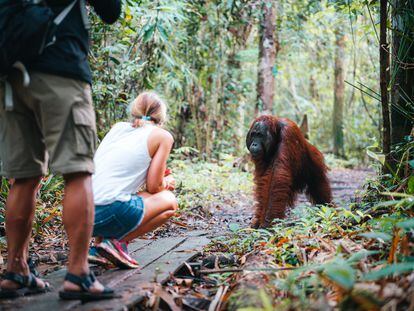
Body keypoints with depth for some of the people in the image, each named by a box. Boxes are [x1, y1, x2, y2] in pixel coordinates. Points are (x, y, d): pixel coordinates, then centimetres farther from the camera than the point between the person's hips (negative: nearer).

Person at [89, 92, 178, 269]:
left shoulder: (118, 127, 21)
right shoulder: (162, 136, 5)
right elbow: (153, 186, 3)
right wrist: (167, 183, 26)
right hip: (108, 212, -7)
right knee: (169, 201, 17)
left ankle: (98, 248, 16)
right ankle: (117, 242, 0)